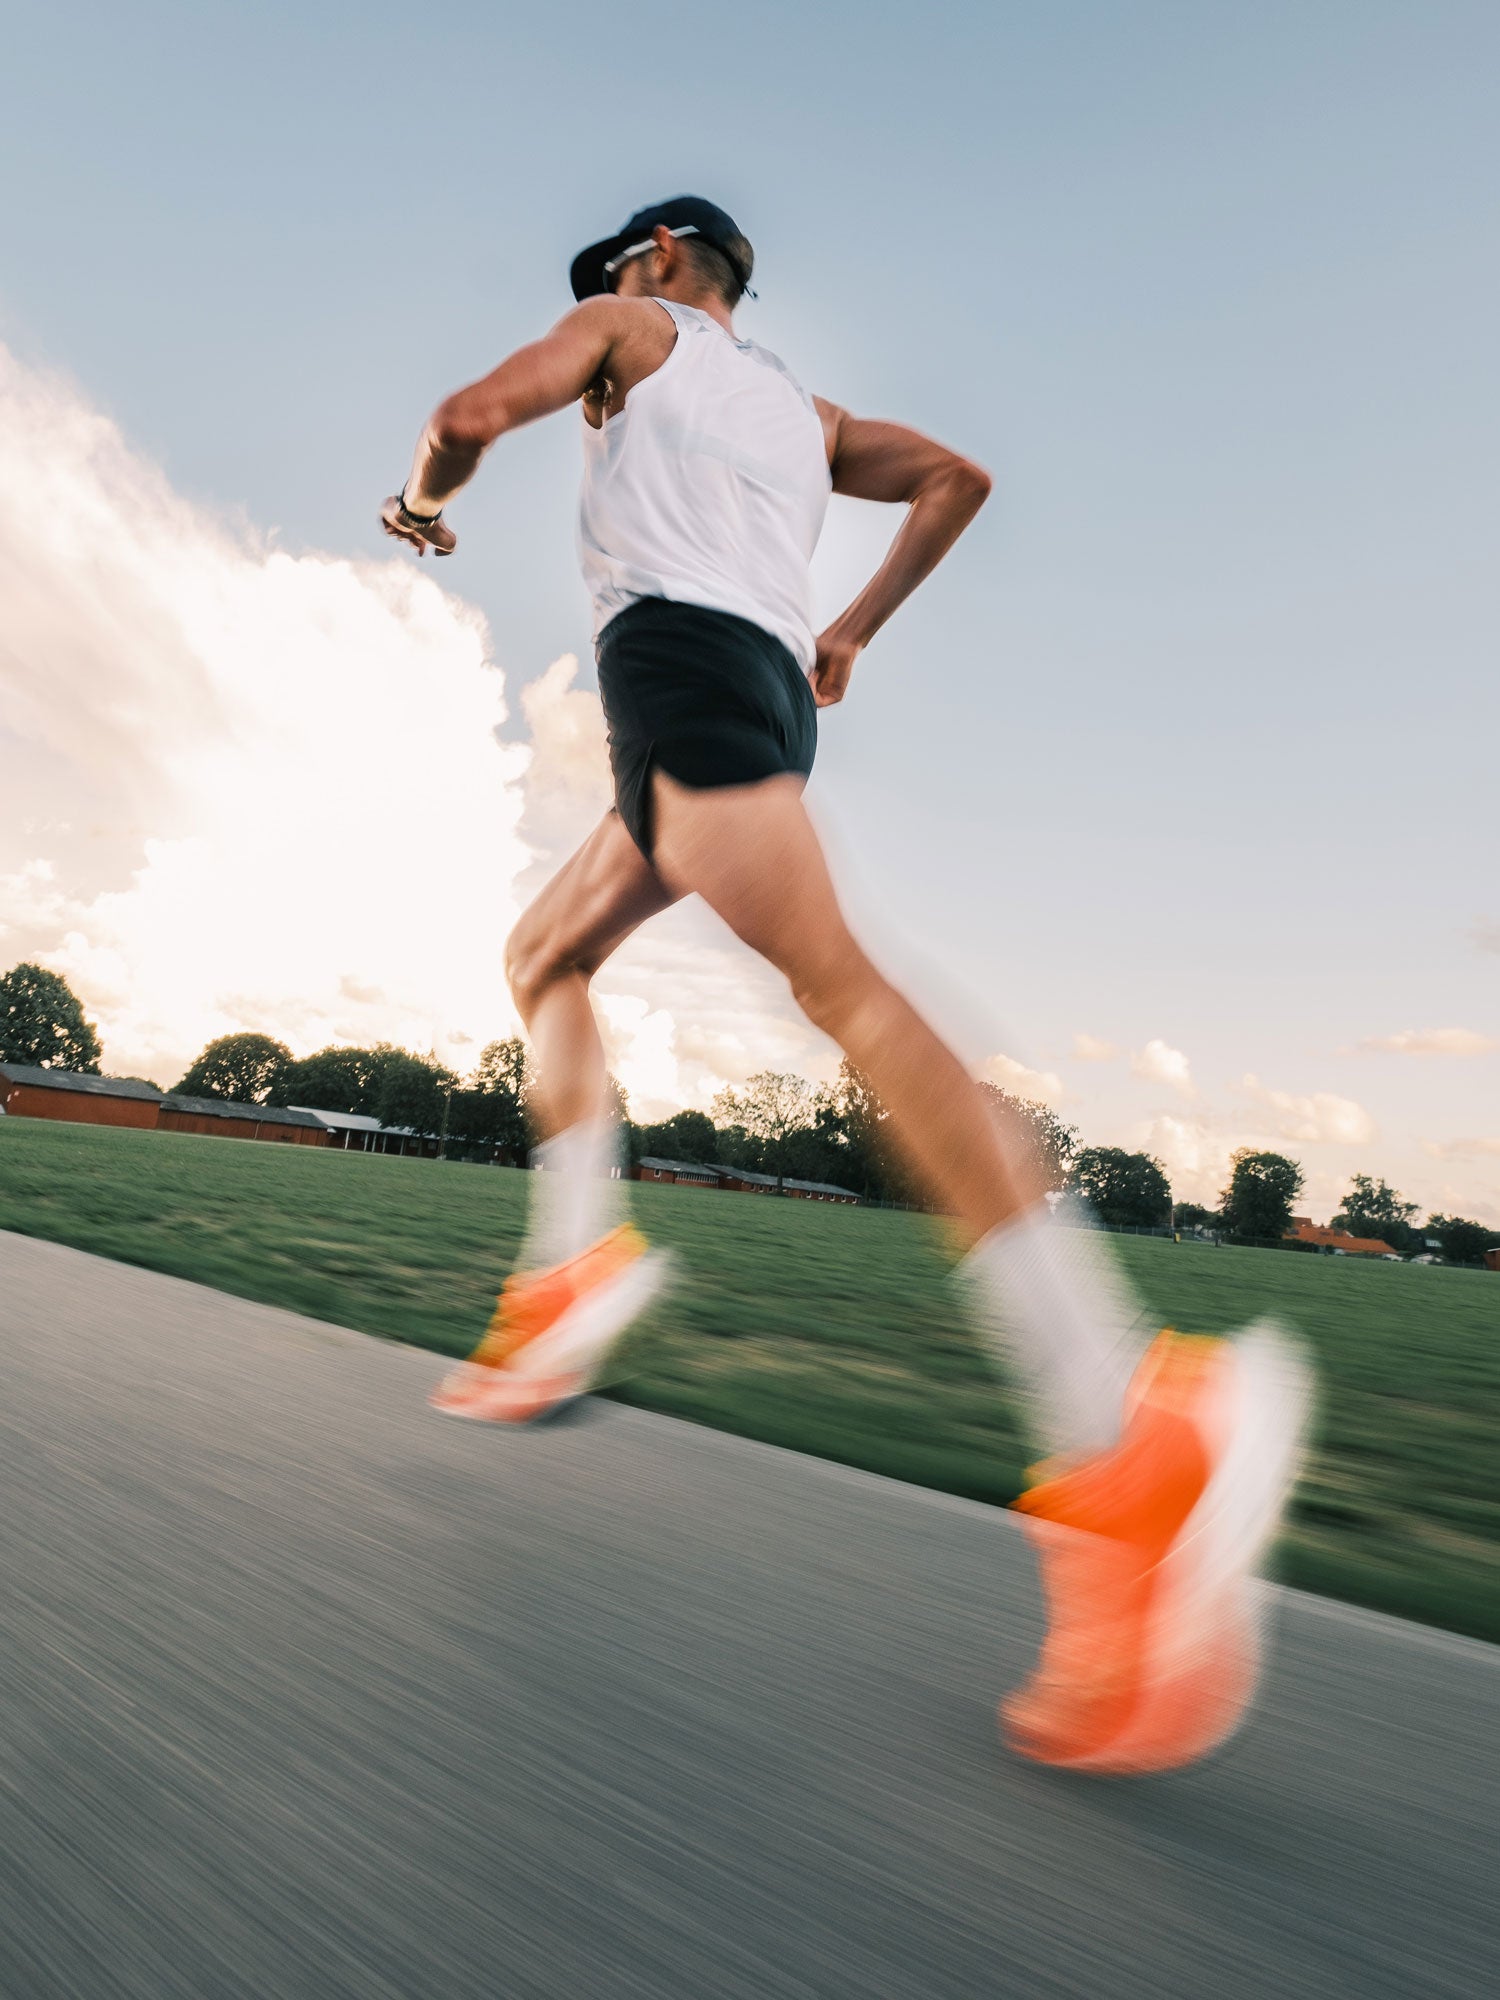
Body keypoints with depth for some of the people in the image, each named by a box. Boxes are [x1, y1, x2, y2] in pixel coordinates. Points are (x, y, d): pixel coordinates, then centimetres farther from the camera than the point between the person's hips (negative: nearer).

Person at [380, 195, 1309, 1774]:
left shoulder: (629, 331, 19)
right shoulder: (802, 407, 35)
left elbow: (469, 418, 6)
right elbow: (956, 478, 26)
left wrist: (421, 503, 28)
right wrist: (852, 631, 27)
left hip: (674, 643, -8)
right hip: (767, 674, 8)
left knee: (834, 980, -28)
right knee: (545, 956, 17)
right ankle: (571, 1272, 2)